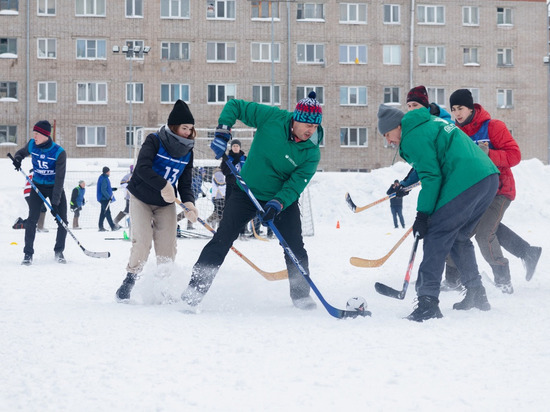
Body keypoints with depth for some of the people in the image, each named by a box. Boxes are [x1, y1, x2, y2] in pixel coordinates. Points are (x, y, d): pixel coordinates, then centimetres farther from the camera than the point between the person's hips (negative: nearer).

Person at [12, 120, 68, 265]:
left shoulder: (59, 152, -22)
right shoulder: (32, 145, -10)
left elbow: (59, 178, -22)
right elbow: (22, 152, 14)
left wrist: (55, 202, -26)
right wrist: (17, 158, -12)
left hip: (55, 188, -2)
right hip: (38, 187, 2)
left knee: (62, 221, -5)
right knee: (32, 219, -11)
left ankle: (59, 252, 16)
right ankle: (28, 254, -1)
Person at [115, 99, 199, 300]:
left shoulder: (187, 152, -1)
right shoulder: (154, 141, -16)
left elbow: (185, 183, -2)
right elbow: (143, 167, -31)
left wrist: (189, 202, -23)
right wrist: (163, 185, -44)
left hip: (166, 204, 4)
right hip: (141, 199, -4)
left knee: (167, 247, -5)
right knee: (142, 241, -16)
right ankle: (129, 281, 2)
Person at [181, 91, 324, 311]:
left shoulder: (311, 152, -16)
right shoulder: (272, 117, -19)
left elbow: (296, 184, -18)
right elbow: (235, 105, -9)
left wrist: (277, 204, -34)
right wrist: (222, 132, -21)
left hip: (283, 199, 1)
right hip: (247, 191, -1)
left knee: (295, 247, -4)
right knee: (222, 239, -6)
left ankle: (301, 294, 14)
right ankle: (196, 287, -1)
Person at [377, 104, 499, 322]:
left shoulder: (413, 137, -4)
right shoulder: (429, 122, 26)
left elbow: (431, 176, -10)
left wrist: (423, 214, -7)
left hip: (465, 183, -10)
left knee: (436, 236, -8)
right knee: (458, 237, 21)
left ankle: (428, 302, -14)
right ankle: (476, 295, 23)